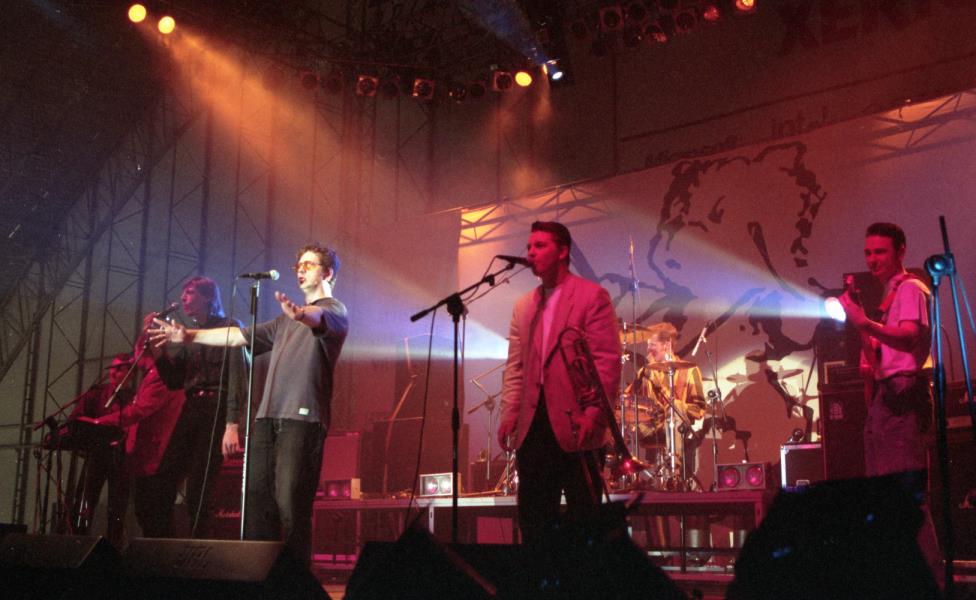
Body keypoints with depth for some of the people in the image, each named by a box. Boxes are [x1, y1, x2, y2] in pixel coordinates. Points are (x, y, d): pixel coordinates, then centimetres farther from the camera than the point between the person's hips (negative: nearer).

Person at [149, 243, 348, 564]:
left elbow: (320, 318, -21)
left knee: (289, 502, -14)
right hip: (267, 416, 7)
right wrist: (188, 335, 23)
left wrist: (301, 314, -44)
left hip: (303, 417, -7)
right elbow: (239, 335, 29)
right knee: (256, 497, -2)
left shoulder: (334, 310, 5)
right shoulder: (287, 320, 29)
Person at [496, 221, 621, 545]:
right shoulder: (524, 306, 17)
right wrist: (509, 413, 4)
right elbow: (514, 367, 16)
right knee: (533, 520, 9)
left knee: (585, 519, 1)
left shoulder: (592, 296, -1)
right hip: (532, 427, 6)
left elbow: (608, 361, -8)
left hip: (575, 424, -6)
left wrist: (594, 412, -16)